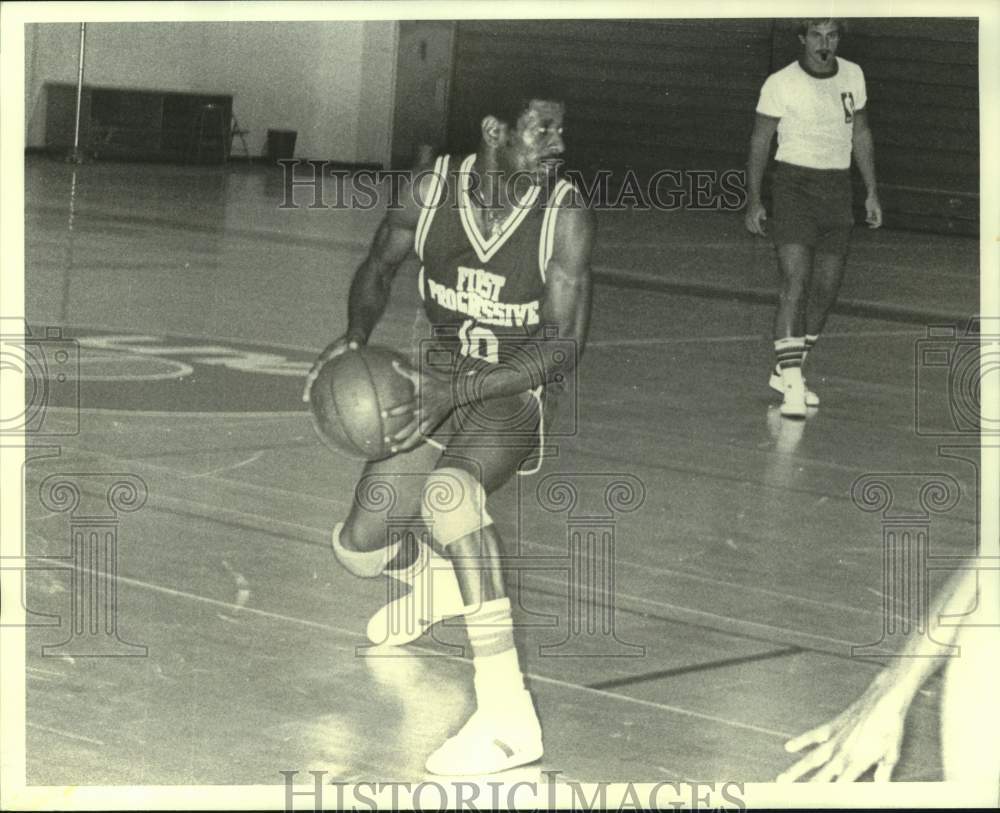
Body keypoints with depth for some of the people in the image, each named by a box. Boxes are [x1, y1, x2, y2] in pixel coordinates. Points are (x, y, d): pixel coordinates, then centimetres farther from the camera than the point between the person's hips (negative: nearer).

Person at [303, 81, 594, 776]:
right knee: (358, 548, 2)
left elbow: (563, 345, -21)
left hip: (514, 392, -5)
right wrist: (354, 339, -10)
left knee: (449, 490, -37)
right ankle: (433, 578, 42)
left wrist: (456, 392, -32)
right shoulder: (434, 187, -10)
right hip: (433, 385, 5)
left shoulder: (566, 215, -20)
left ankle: (508, 717, -36)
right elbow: (379, 269, 10)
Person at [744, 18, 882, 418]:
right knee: (795, 283, -16)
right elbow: (760, 141, 1)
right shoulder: (781, 84, -6)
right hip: (794, 185, -5)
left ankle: (786, 370, 21)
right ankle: (792, 388, -21)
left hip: (838, 190, 5)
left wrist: (872, 192, 16)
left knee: (826, 289, 6)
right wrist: (753, 200, -2)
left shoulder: (852, 76, 8)